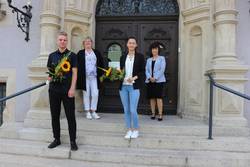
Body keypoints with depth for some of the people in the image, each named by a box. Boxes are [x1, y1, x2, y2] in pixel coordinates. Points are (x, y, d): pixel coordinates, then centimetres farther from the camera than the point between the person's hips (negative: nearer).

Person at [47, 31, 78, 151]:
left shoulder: (72, 55, 2)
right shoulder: (52, 55, 11)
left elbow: (74, 73, -3)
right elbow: (49, 71, 17)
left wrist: (72, 88, -12)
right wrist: (49, 77, -6)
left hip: (67, 90, -4)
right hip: (54, 89, 4)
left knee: (70, 116, 1)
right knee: (54, 115, 10)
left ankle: (73, 141, 12)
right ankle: (56, 139, 25)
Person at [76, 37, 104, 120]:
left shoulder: (97, 53, 13)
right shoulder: (80, 53, 7)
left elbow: (101, 64, 13)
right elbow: (78, 65, 2)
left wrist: (101, 74, 4)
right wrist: (79, 76, -6)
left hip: (94, 77, 2)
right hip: (84, 77, -1)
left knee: (95, 94, -1)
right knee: (86, 95, 3)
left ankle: (93, 111, 12)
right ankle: (88, 112, 13)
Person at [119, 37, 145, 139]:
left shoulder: (140, 56, 3)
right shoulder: (123, 57, 13)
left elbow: (142, 71, 0)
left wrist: (134, 78, -15)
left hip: (134, 86, -4)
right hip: (123, 86, 4)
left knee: (133, 110, -7)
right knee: (126, 110, 7)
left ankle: (136, 130, 14)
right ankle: (129, 130, 20)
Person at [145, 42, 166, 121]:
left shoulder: (162, 58, 7)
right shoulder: (149, 60, 19)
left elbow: (162, 69, -5)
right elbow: (146, 70, 9)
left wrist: (155, 78, -14)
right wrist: (150, 77, -10)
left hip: (159, 81, -4)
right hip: (150, 81, 4)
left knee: (159, 97, -9)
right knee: (152, 98, 4)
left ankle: (160, 115, -6)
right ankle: (153, 114, 12)